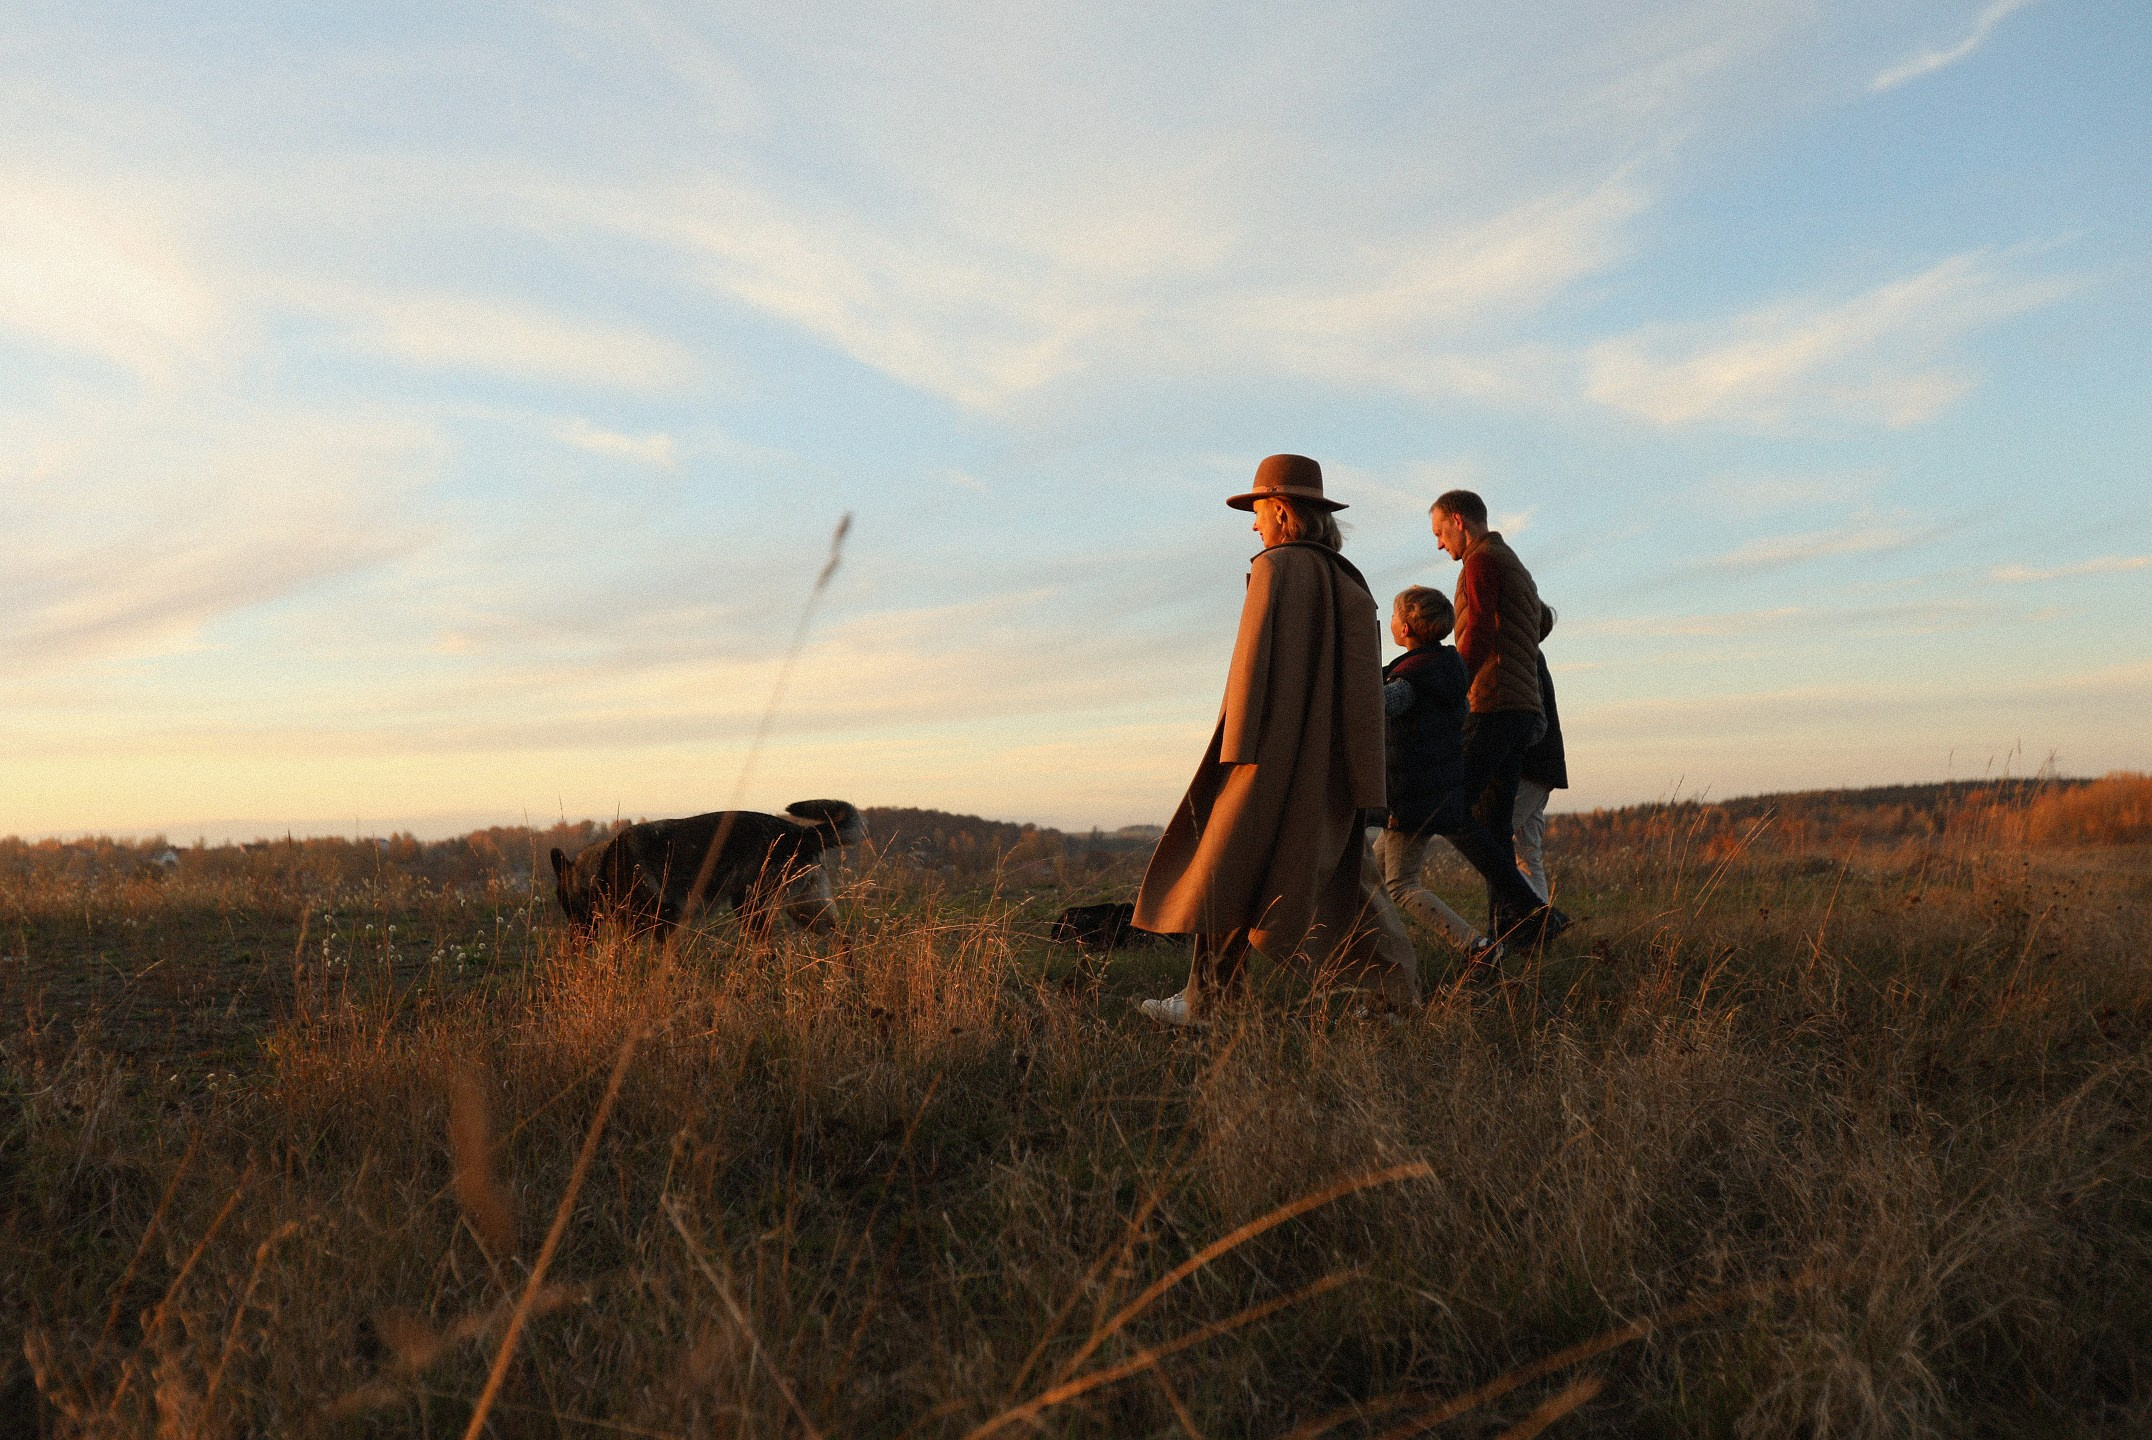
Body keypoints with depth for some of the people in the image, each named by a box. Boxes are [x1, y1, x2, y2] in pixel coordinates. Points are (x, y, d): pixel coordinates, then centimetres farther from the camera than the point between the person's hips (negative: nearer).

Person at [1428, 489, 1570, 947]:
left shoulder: (1482, 560, -4)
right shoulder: (1518, 569, 27)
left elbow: (1477, 636, -15)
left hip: (1493, 707, -10)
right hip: (1525, 709, 10)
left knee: (1449, 810, -11)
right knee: (1492, 823, 7)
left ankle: (1528, 910, -17)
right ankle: (1507, 927, 1)